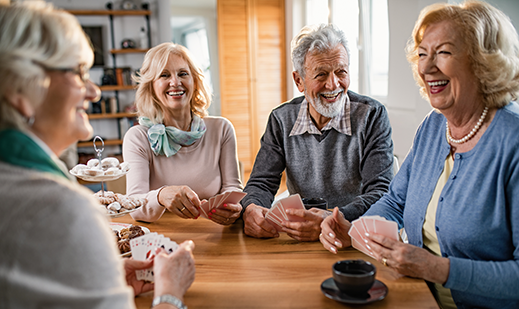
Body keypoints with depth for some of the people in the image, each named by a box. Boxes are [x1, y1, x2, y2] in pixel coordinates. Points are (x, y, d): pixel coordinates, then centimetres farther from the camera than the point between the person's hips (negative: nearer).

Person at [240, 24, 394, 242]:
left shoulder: (372, 115, -7)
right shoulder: (281, 119, 2)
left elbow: (381, 193, -14)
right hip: (299, 240, 2)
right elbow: (262, 182, 1)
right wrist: (251, 209, -24)